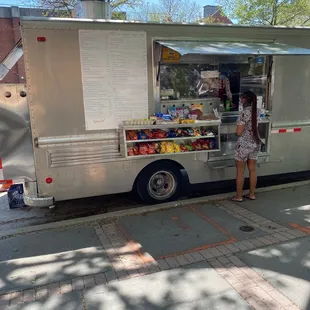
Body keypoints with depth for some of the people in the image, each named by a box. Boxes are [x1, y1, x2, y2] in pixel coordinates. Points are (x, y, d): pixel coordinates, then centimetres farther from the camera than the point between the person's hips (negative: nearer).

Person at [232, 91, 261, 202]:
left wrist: (236, 131, 1)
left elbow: (239, 132, -18)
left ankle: (239, 196, 14)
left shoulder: (244, 113, -19)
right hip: (255, 143, 7)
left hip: (244, 144, -7)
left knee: (240, 171, 5)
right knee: (252, 169, 15)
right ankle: (252, 194, 26)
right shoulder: (257, 111, 3)